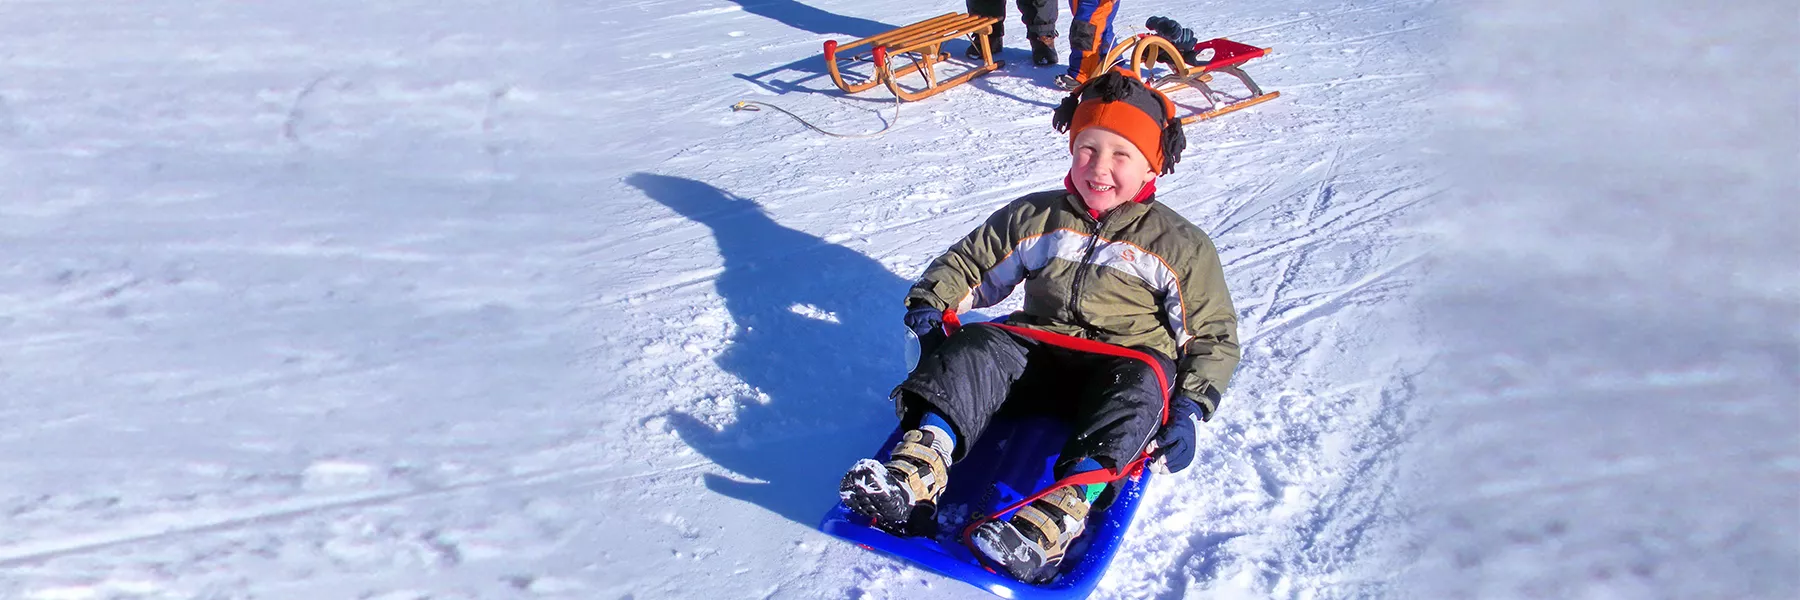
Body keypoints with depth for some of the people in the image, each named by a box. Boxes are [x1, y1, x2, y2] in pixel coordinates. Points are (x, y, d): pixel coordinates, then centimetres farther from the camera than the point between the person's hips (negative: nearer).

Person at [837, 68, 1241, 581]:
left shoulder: (1180, 245, 4)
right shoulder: (1036, 216, 11)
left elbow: (1215, 336, 5)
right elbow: (969, 262, 19)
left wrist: (1190, 411, -10)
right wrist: (931, 302, -3)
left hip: (1126, 359, -3)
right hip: (1039, 354, 3)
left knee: (1139, 385, -37)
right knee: (979, 348, -27)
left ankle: (1061, 509, -60)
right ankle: (919, 467, -51)